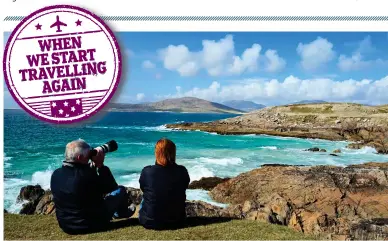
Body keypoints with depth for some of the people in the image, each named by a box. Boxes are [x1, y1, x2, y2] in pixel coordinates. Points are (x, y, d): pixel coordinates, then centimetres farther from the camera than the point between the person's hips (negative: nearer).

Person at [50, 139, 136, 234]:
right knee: (121, 190, 7)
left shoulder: (56, 174, -8)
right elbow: (112, 187, -13)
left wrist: (94, 165, 3)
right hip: (92, 225, -6)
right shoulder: (86, 175, -29)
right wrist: (100, 165, -12)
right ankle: (123, 213, 38)